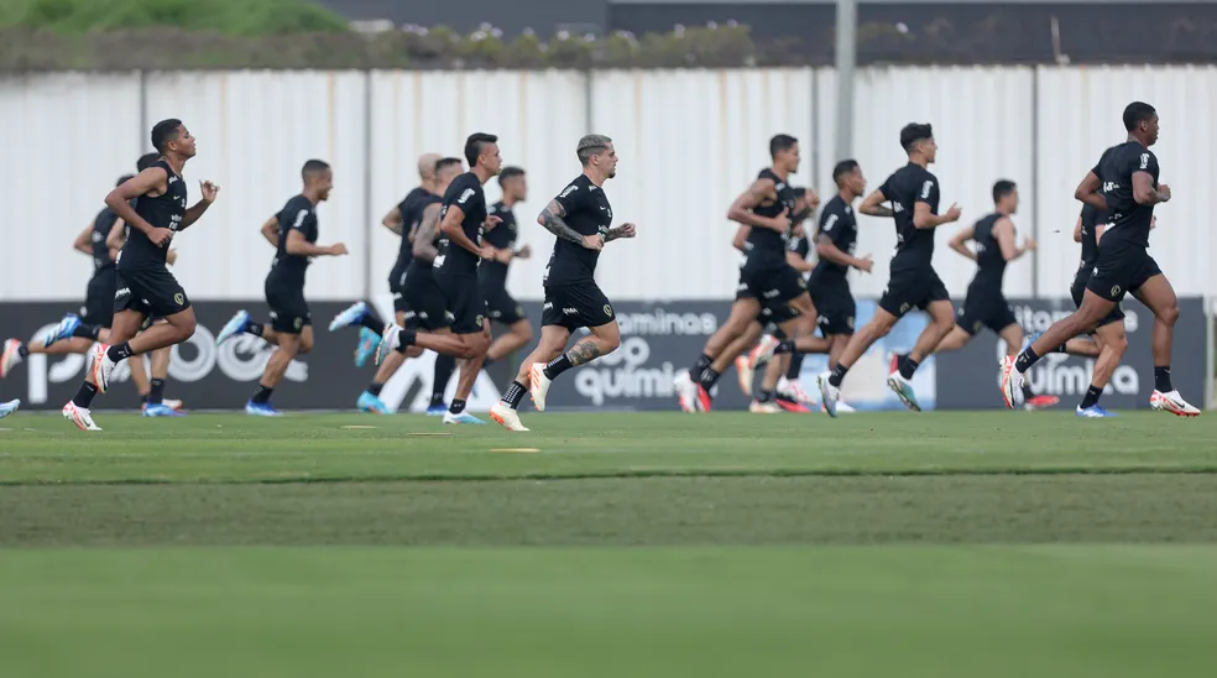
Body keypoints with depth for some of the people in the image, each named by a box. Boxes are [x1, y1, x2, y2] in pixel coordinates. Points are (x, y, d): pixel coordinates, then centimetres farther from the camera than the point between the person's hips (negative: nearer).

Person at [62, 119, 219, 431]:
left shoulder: (176, 180, 18)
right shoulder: (159, 174, -11)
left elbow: (177, 223, 32)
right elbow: (114, 198, -19)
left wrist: (205, 203, 16)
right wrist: (149, 230, -19)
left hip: (135, 265, 9)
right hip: (143, 263, -9)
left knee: (121, 338, 6)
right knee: (185, 325, -6)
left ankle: (79, 404, 3)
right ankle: (114, 354, -9)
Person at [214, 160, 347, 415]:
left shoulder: (296, 205, 13)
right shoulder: (304, 210, -17)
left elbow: (267, 228, 25)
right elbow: (294, 244, -30)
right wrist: (328, 250, -22)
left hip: (288, 285, 10)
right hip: (285, 286, -10)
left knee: (304, 343, 12)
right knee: (288, 348, -3)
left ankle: (248, 326, 12)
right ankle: (259, 402, 3)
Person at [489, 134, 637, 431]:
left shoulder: (595, 193, 20)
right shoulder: (581, 189, -11)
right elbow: (545, 217, -21)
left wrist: (617, 233, 17)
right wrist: (583, 239, -19)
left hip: (560, 280, 10)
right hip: (572, 277, -10)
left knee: (552, 345, 3)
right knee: (609, 338, -6)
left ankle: (507, 405, -4)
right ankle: (548, 372, -10)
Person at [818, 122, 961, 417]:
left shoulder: (898, 177, 12)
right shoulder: (925, 180, -15)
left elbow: (866, 206, 12)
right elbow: (921, 220, -27)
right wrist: (947, 218, -11)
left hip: (921, 267, 10)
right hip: (911, 267, -10)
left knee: (946, 318, 7)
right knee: (880, 325, -7)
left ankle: (903, 375, 3)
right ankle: (833, 379, -5)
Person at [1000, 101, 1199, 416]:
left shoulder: (1112, 154, 14)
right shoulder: (1142, 157, -14)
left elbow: (1083, 192, 18)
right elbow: (1142, 194, -32)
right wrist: (1162, 195, -10)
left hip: (1133, 252, 10)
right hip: (1121, 251, -10)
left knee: (1168, 310, 3)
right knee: (1085, 319, -7)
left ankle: (1163, 391, 1)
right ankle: (1019, 365, -1)